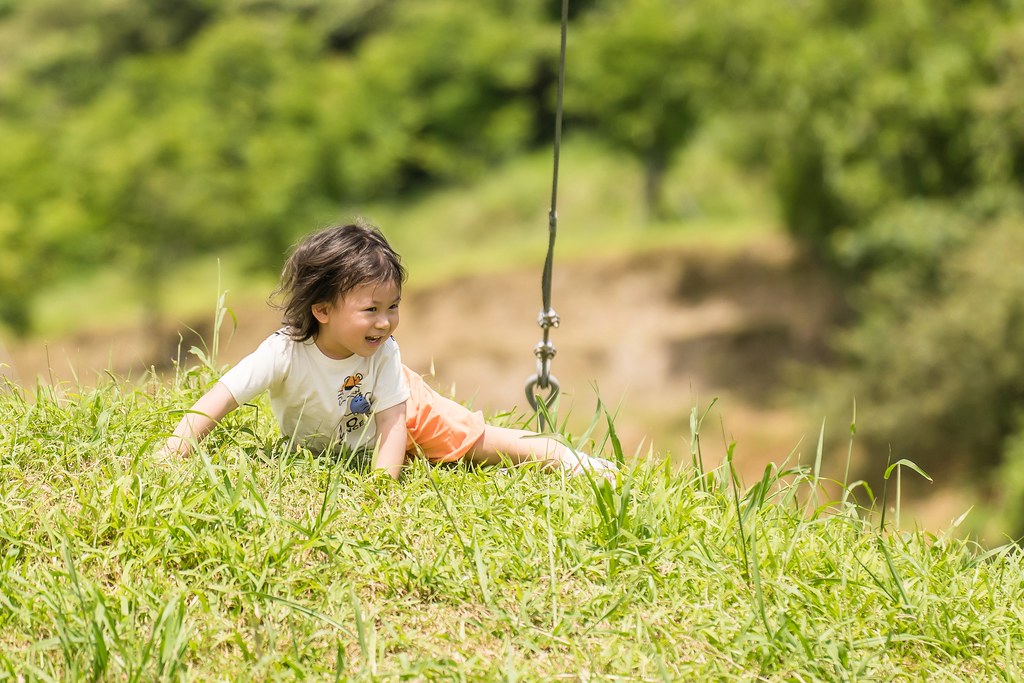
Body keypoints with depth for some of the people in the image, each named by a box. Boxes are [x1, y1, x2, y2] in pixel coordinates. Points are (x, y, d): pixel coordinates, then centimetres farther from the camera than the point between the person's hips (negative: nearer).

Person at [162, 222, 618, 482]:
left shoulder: (383, 354, -33)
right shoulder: (285, 353, -40)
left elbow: (392, 423, -31)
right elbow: (216, 402, -43)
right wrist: (172, 456, -55)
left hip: (403, 410, 0)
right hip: (326, 448, 0)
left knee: (478, 442, 2)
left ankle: (562, 456, 23)